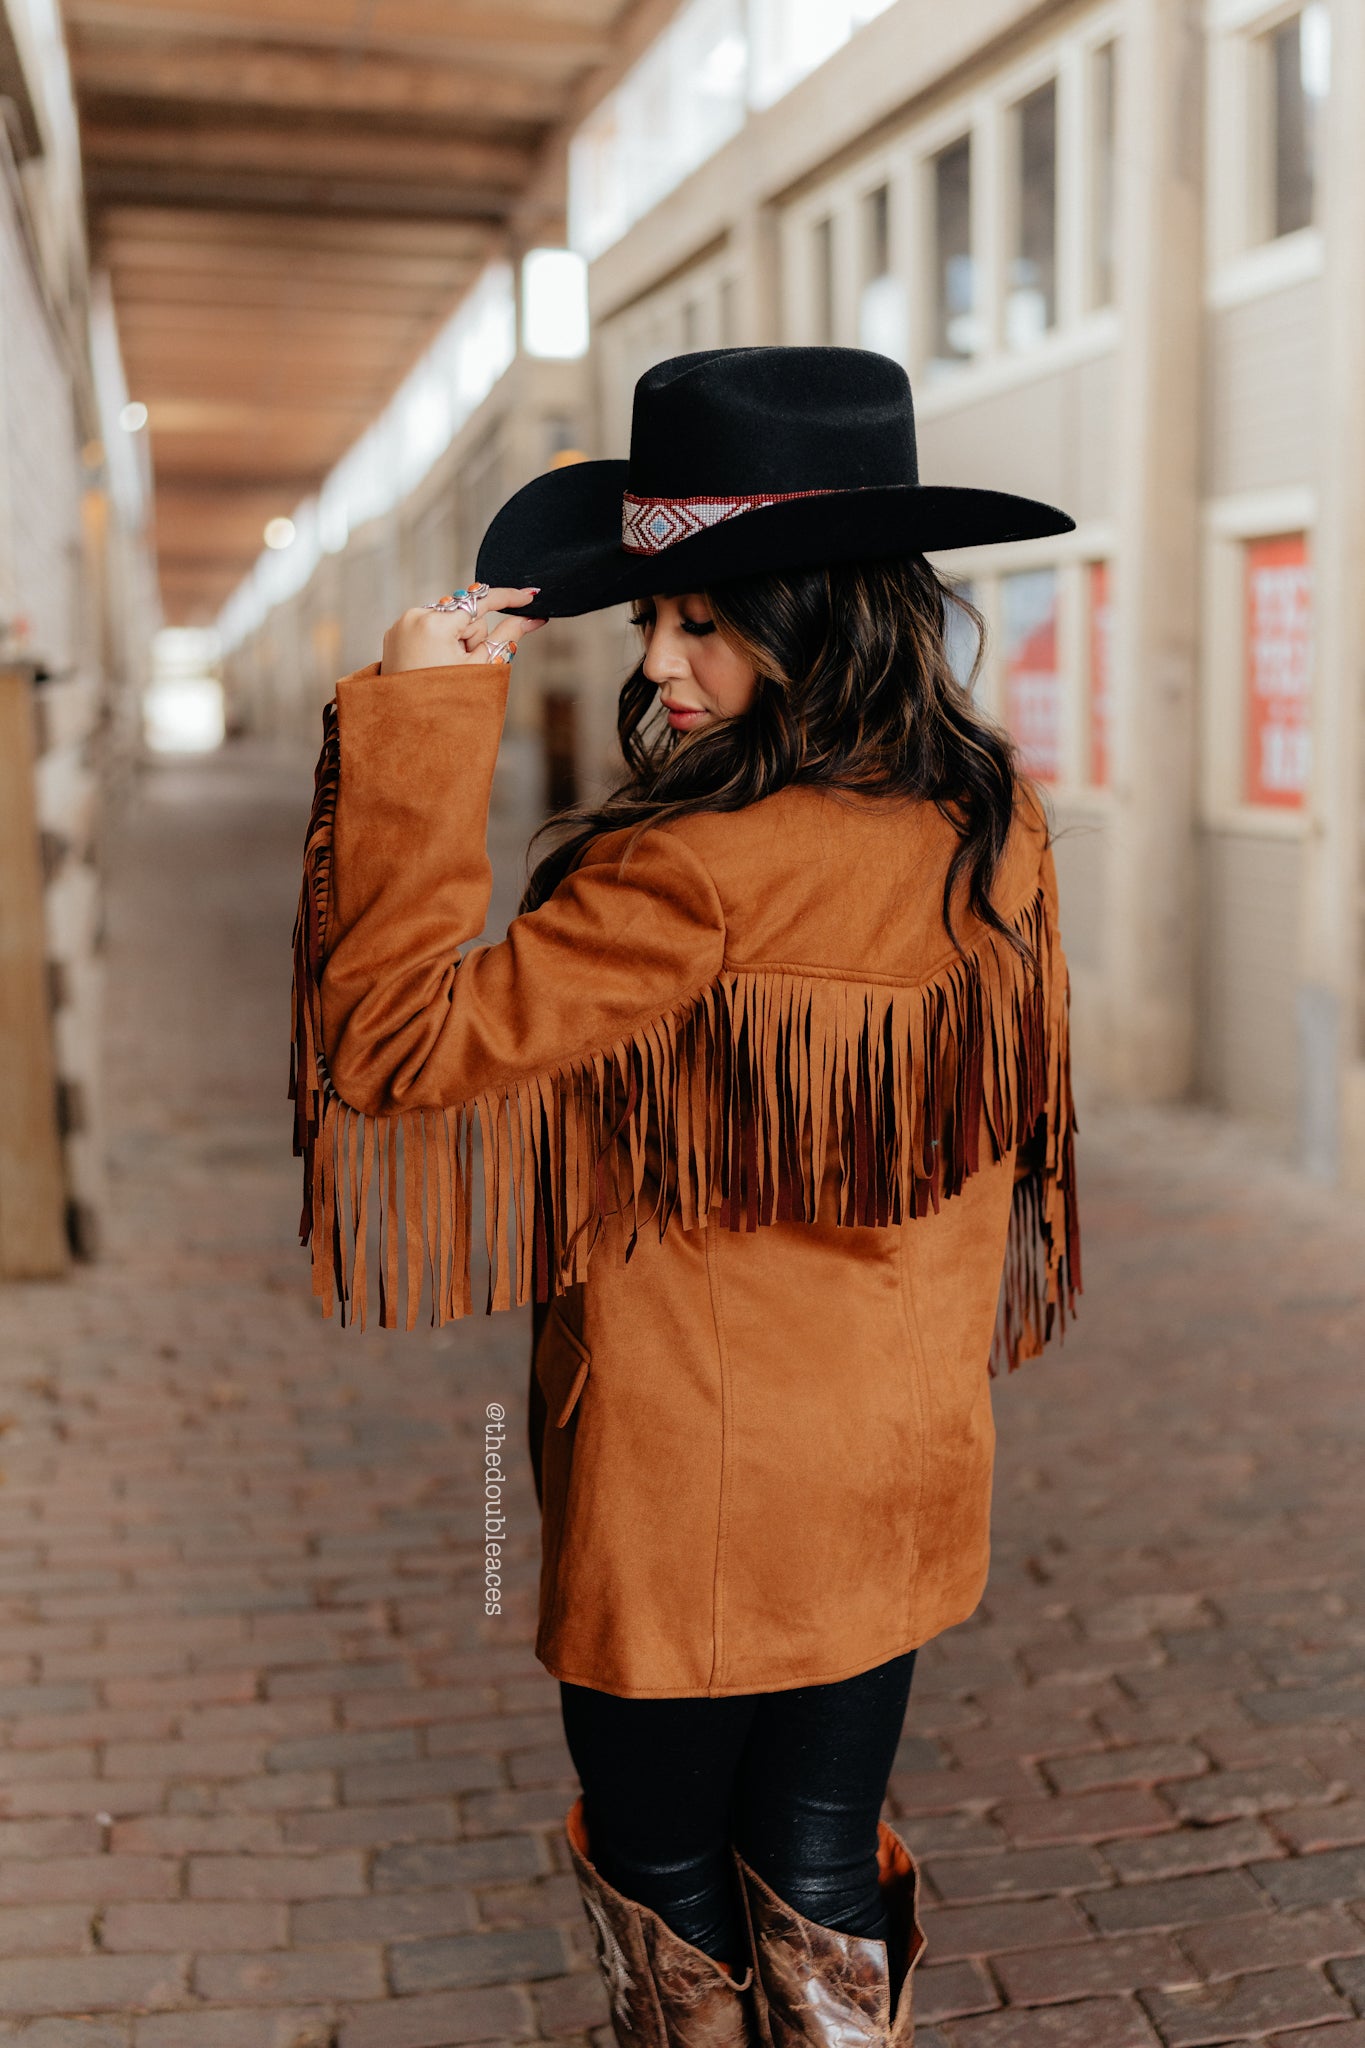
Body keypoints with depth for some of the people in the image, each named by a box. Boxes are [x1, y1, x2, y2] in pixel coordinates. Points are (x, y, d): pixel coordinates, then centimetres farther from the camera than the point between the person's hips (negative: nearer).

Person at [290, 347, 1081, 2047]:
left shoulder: (695, 878, -26)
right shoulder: (997, 837, -3)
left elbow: (400, 1039, -23)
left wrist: (415, 725, -23)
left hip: (686, 1499, -6)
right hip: (901, 1478, 6)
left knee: (668, 1877, 18)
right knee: (820, 1879, 21)